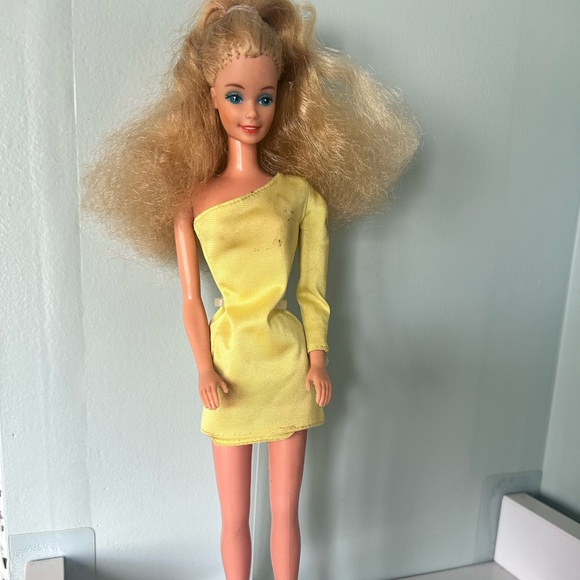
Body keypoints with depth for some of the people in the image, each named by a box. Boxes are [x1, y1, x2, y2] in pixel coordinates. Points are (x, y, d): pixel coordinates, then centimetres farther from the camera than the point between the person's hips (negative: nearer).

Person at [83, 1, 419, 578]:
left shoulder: (300, 193, -3)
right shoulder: (192, 200, -3)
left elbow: (312, 291, 0)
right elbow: (192, 300, -2)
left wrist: (317, 358, -5)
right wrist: (205, 371, -11)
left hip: (289, 364, 1)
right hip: (230, 362, 0)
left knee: (285, 511, 17)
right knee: (234, 518, 17)